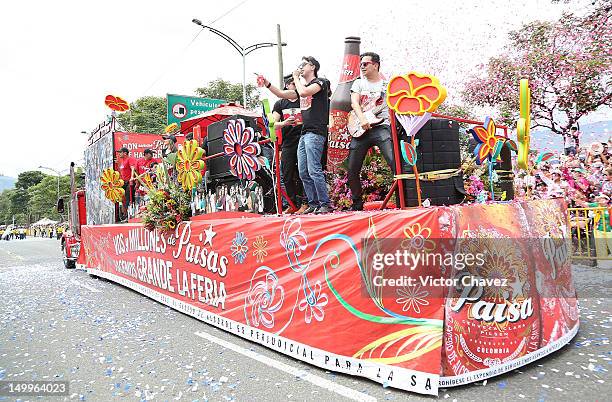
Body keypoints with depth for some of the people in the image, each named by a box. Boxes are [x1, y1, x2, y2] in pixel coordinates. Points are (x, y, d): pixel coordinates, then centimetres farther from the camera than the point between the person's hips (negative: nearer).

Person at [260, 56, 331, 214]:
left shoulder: (321, 82, 0)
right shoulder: (302, 87, 24)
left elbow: (304, 92, -16)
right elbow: (282, 94, 23)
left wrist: (296, 78, 0)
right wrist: (266, 83, 12)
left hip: (316, 132, -9)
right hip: (304, 133, 9)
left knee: (314, 170, -15)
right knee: (303, 172, 5)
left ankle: (325, 204, -10)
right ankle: (313, 204, 9)